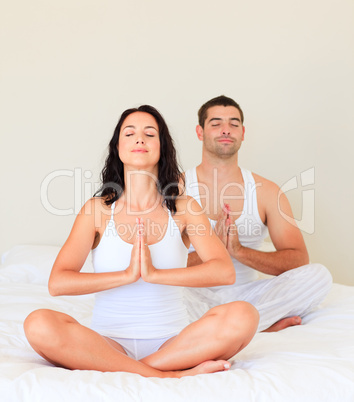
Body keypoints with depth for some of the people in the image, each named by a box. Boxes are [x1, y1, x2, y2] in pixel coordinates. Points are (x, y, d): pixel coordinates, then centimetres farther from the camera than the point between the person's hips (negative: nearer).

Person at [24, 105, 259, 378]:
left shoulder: (183, 209, 5)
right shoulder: (98, 209, 4)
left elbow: (225, 272, -11)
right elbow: (58, 283, -7)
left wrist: (154, 274, -20)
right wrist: (127, 275, -16)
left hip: (172, 342, 0)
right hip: (109, 343, 0)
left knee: (244, 316, -27)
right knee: (39, 324, -29)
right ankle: (171, 376, -25)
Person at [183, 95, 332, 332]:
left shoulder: (266, 191, 5)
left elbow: (298, 260, -4)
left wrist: (239, 251, -18)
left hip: (247, 294, 2)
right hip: (197, 297, -2)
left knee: (319, 276, -19)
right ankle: (266, 324, -23)